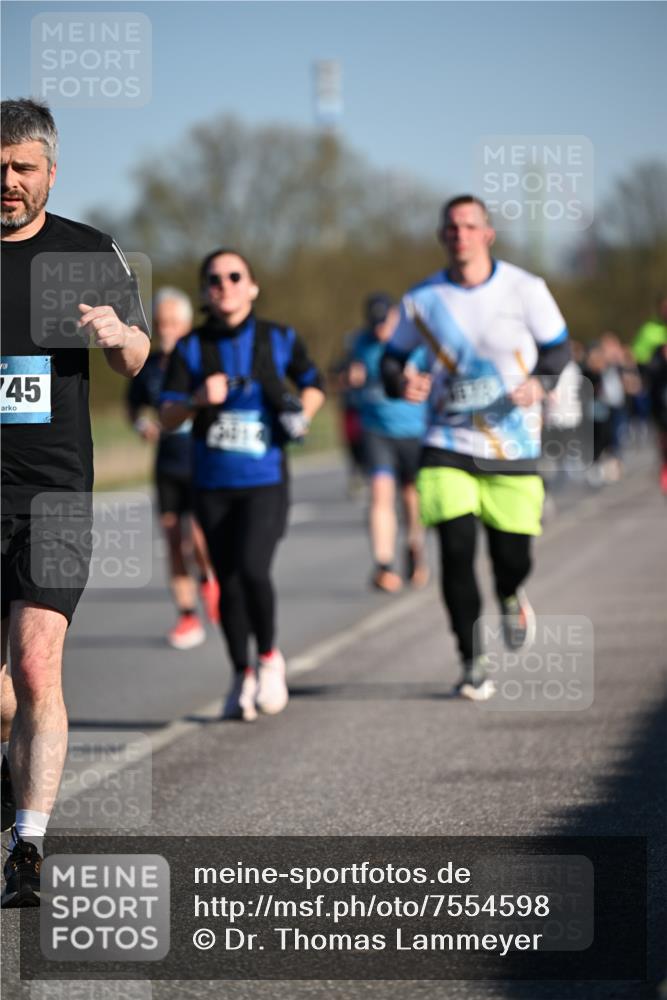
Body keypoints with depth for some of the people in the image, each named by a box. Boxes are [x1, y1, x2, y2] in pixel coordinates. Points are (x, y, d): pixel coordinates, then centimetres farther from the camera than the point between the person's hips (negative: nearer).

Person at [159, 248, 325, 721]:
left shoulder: (279, 339, 2)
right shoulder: (191, 349, 1)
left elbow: (314, 383, 18)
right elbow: (168, 417, -3)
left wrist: (302, 412, -2)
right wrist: (198, 399, -22)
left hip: (265, 481, -2)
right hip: (213, 483, 2)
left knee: (252, 568, -21)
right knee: (228, 581, 7)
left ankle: (269, 656, 3)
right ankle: (243, 678, 24)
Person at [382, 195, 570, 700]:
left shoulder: (525, 289, -4)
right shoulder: (422, 300, -2)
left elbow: (558, 347, 5)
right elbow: (393, 357, 9)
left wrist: (539, 381, -16)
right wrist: (402, 381, -15)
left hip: (513, 448, 0)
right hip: (448, 447, 0)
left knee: (512, 557, 3)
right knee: (456, 548, -13)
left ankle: (511, 597, 43)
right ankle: (473, 661, 2)